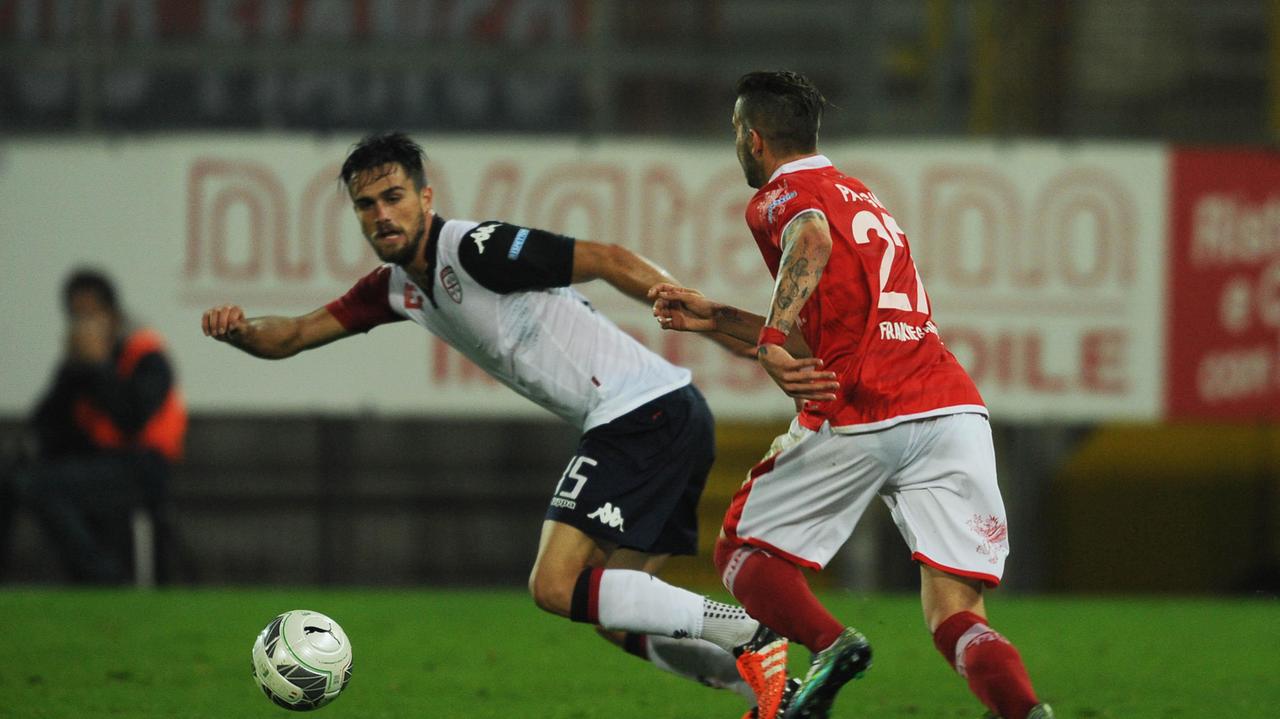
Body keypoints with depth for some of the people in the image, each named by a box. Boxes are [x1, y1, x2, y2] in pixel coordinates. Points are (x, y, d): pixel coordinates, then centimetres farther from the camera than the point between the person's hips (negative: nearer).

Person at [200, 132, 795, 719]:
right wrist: (241, 331, -8)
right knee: (615, 615, 12)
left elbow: (609, 261, -17)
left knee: (556, 587, -15)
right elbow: (293, 336, 17)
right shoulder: (396, 287, 14)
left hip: (646, 412, -10)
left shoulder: (475, 249, -13)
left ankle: (747, 632, -15)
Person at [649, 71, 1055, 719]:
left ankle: (830, 645, -13)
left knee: (743, 554, 15)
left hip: (859, 421, -6)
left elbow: (812, 239, -21)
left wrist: (771, 340, -26)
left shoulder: (780, 197, 6)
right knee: (956, 620, -1)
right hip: (955, 409, 6)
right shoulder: (865, 199, 31)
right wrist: (716, 319, 39)